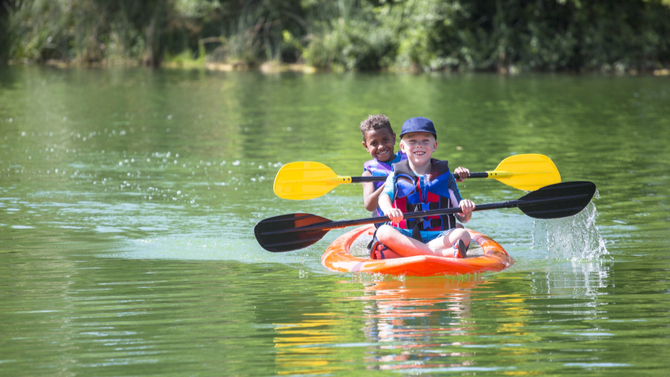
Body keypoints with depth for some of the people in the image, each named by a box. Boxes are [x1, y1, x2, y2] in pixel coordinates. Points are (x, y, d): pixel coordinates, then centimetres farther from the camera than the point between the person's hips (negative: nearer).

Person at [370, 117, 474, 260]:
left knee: (463, 235, -29)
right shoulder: (397, 174, 12)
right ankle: (444, 253, -45)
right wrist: (388, 209, -36)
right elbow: (384, 196, -10)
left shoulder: (444, 175, 14)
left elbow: (462, 218, 9)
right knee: (383, 232, -32)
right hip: (404, 236, -1)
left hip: (439, 236, 1)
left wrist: (466, 210, -17)